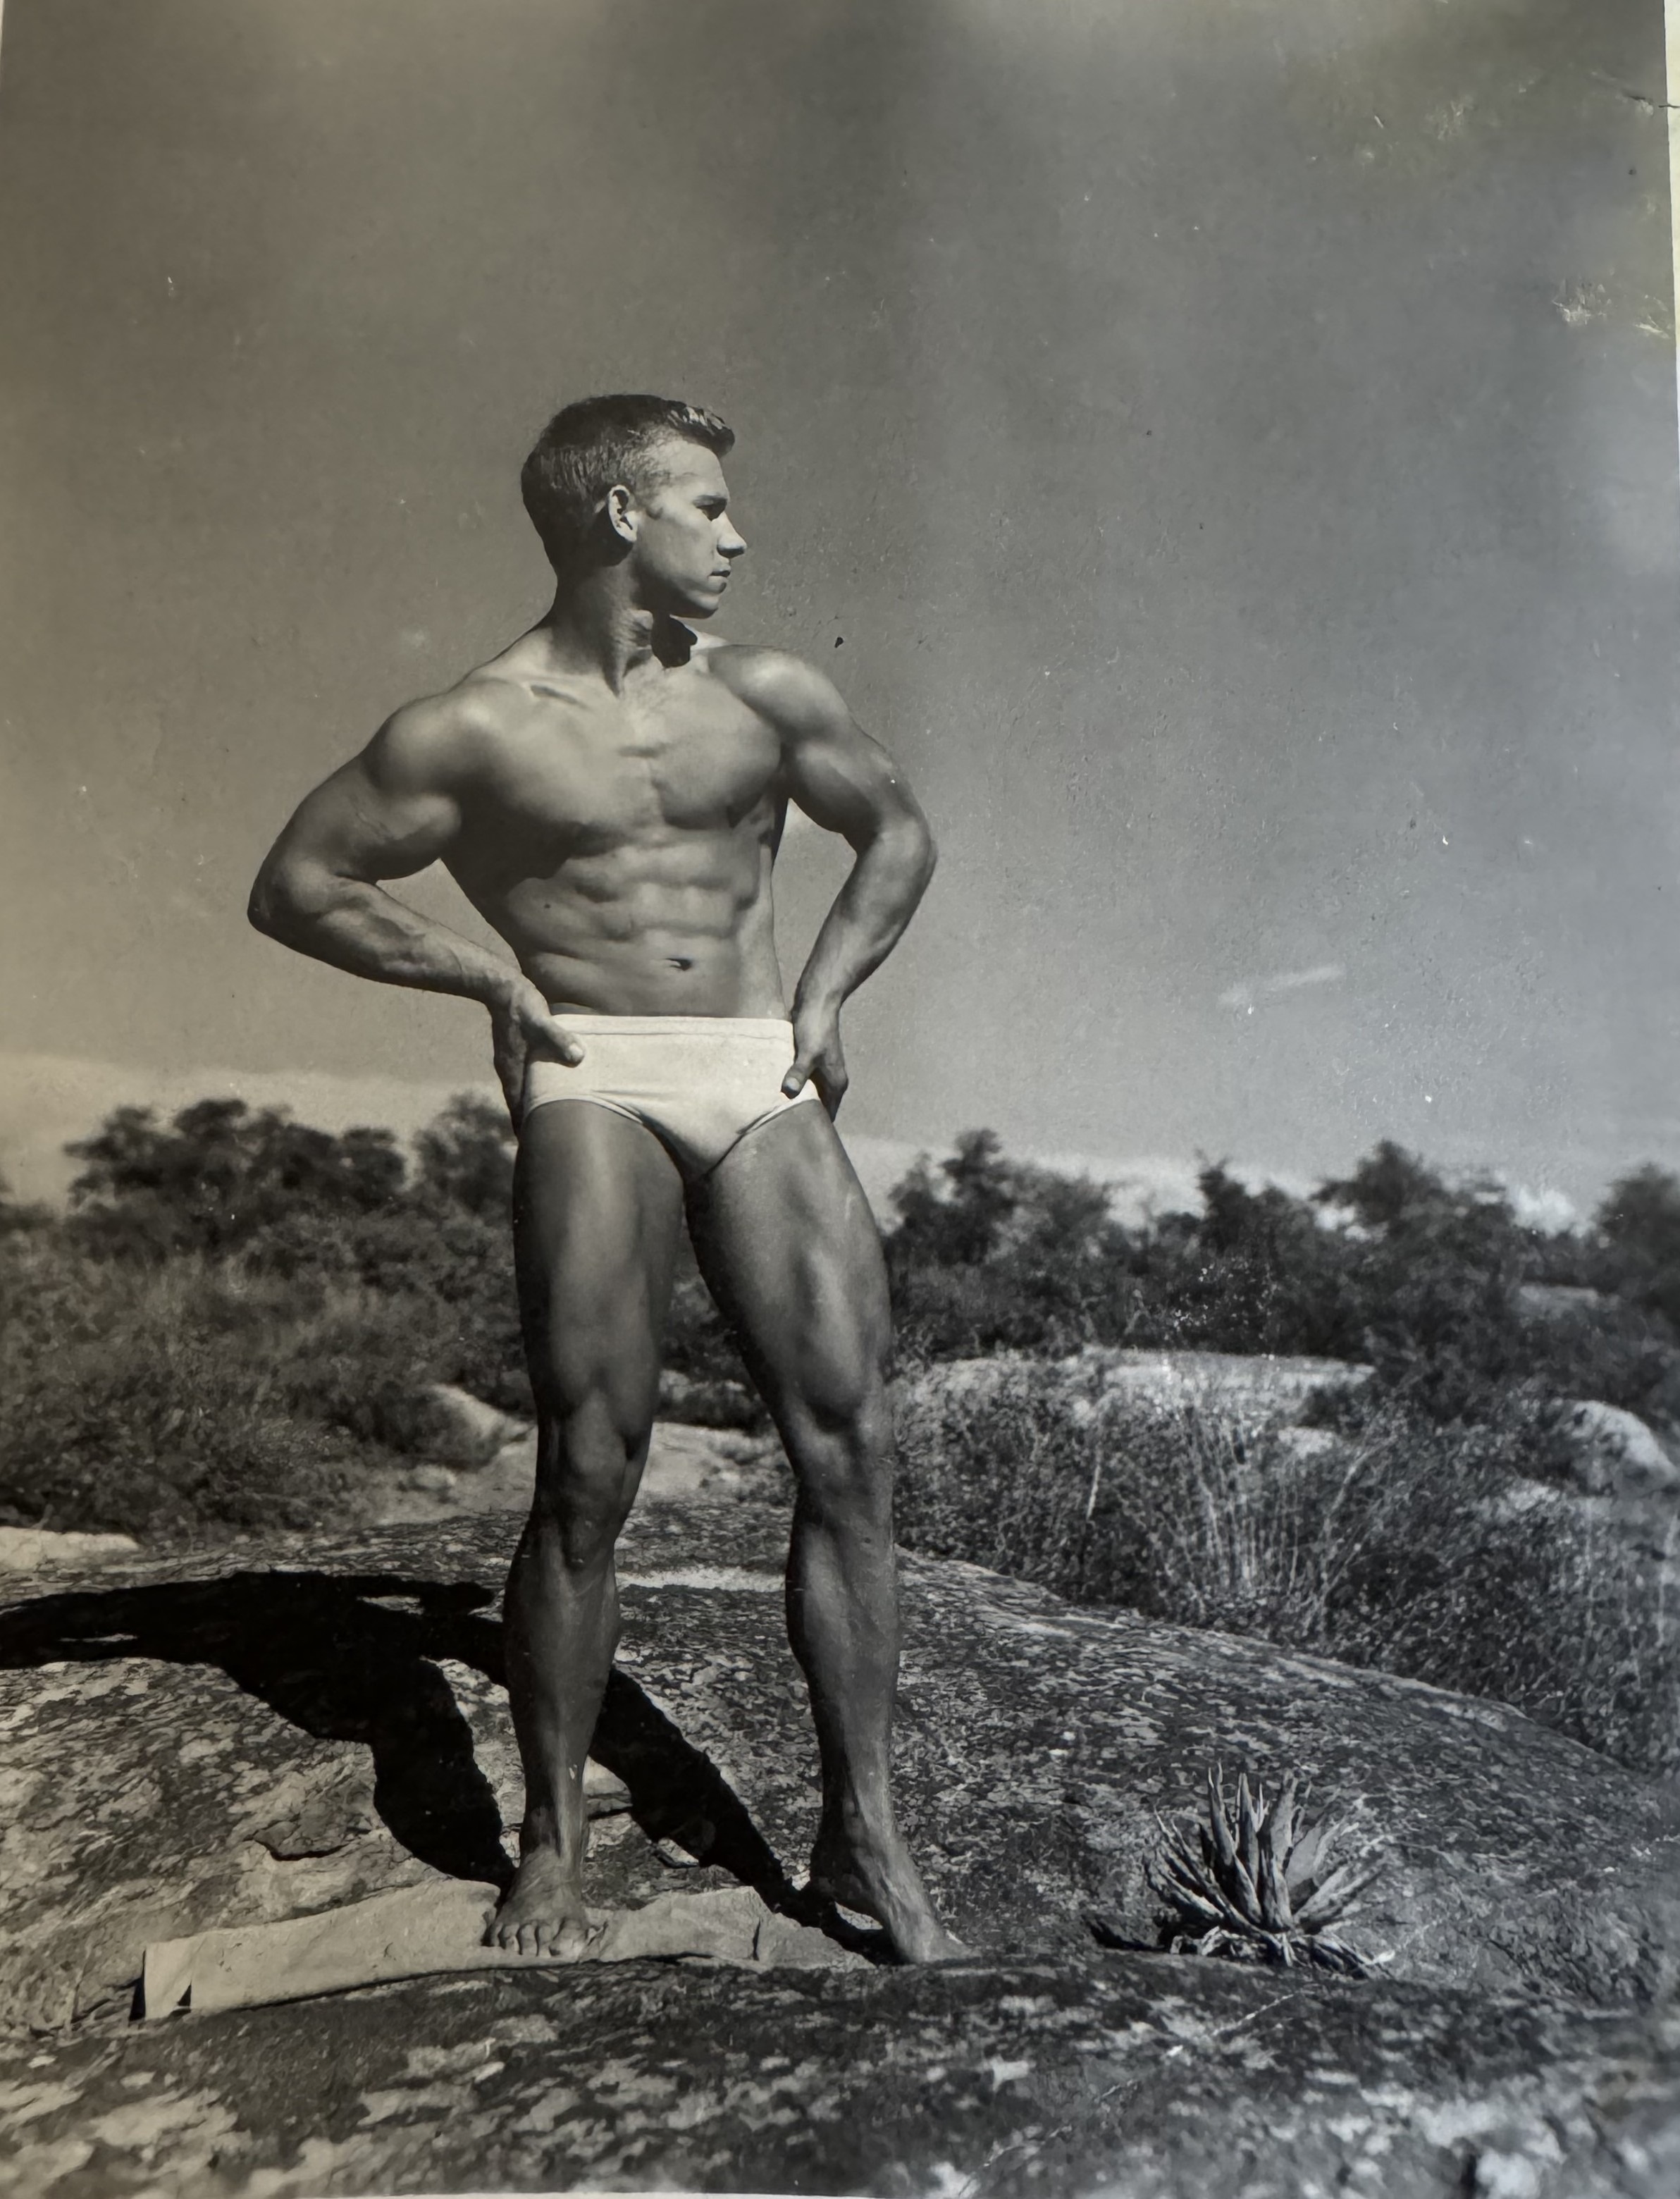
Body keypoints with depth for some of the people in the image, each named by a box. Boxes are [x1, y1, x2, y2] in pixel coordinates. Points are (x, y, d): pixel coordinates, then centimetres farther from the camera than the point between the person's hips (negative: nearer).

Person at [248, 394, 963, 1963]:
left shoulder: (763, 698, 13)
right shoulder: (472, 733, 3)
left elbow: (899, 832, 25)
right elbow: (293, 889, 8)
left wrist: (825, 991, 11)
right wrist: (489, 973, -1)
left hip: (764, 1079, 4)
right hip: (599, 1081, -3)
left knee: (850, 1445, -5)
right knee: (589, 1472, -7)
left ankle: (860, 1830, 8)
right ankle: (552, 1843, 12)